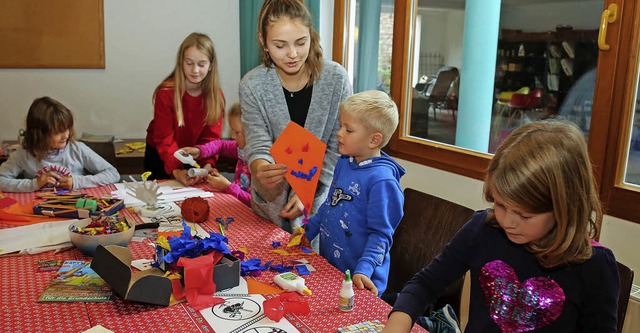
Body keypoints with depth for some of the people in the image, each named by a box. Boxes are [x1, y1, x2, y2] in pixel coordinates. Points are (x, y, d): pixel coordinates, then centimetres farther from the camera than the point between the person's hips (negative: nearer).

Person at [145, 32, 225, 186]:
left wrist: (207, 165, -35)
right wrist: (176, 170, -40)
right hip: (161, 156, -2)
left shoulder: (216, 96, -15)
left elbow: (211, 137, -17)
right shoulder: (166, 93, -24)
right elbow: (164, 139, -26)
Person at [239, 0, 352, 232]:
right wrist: (261, 169, -38)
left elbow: (338, 148, -9)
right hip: (271, 202, 1)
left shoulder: (336, 78, -15)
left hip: (321, 197, 0)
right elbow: (258, 145, -15)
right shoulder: (252, 86, -15)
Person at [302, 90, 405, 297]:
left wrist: (364, 270, -29)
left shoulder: (382, 180, -24)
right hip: (328, 265, 8)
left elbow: (380, 234, -21)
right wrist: (307, 231, 18)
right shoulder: (343, 163, 1)